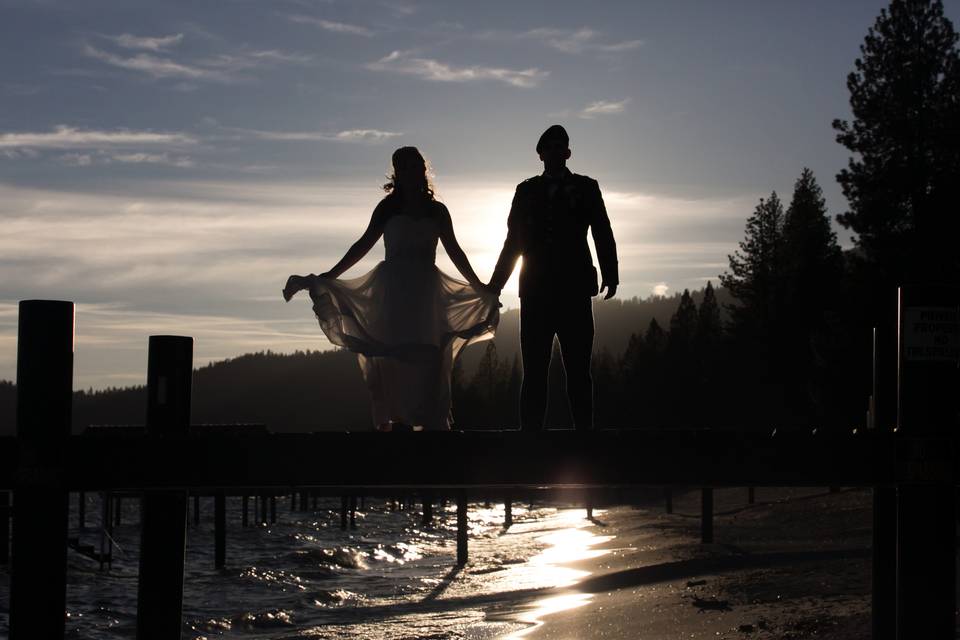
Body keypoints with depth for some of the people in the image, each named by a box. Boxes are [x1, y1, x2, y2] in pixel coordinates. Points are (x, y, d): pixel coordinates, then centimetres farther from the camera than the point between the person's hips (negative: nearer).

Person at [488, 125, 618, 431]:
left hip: (574, 290, -1)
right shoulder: (527, 190, 15)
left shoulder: (585, 187, 10)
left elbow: (602, 234, 3)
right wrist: (494, 285, 9)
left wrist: (610, 275, -11)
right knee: (534, 371, -2)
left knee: (578, 370, -3)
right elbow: (514, 241, 16)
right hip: (535, 291, 1)